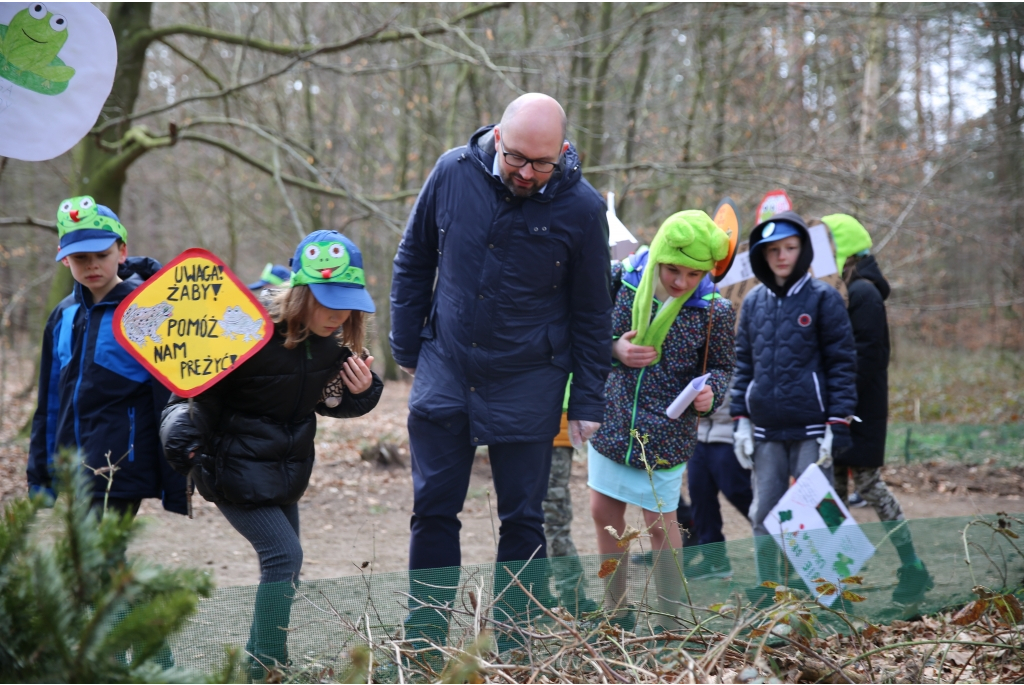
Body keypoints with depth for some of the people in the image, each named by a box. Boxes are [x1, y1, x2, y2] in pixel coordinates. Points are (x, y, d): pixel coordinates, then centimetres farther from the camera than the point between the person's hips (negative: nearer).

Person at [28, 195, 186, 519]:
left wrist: (175, 487, -10)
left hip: (121, 476, -6)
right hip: (72, 476, 6)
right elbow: (49, 402, 17)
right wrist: (40, 474, 16)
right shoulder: (63, 316, 10)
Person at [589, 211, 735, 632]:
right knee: (604, 514, 11)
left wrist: (710, 393, -20)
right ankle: (616, 613, 27)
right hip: (613, 420, 4)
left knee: (660, 523, 3)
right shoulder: (624, 283, -7)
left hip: (666, 435, -3)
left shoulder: (714, 312, -11)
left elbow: (721, 367, 1)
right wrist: (614, 349, -16)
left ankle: (670, 623, 17)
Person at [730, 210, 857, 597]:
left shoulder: (823, 299, -2)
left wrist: (837, 424, -9)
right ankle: (767, 588, 18)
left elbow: (842, 364, -3)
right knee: (764, 512, 8)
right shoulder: (753, 302, 11)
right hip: (766, 430, 4)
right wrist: (741, 419, 8)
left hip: (811, 430, -4)